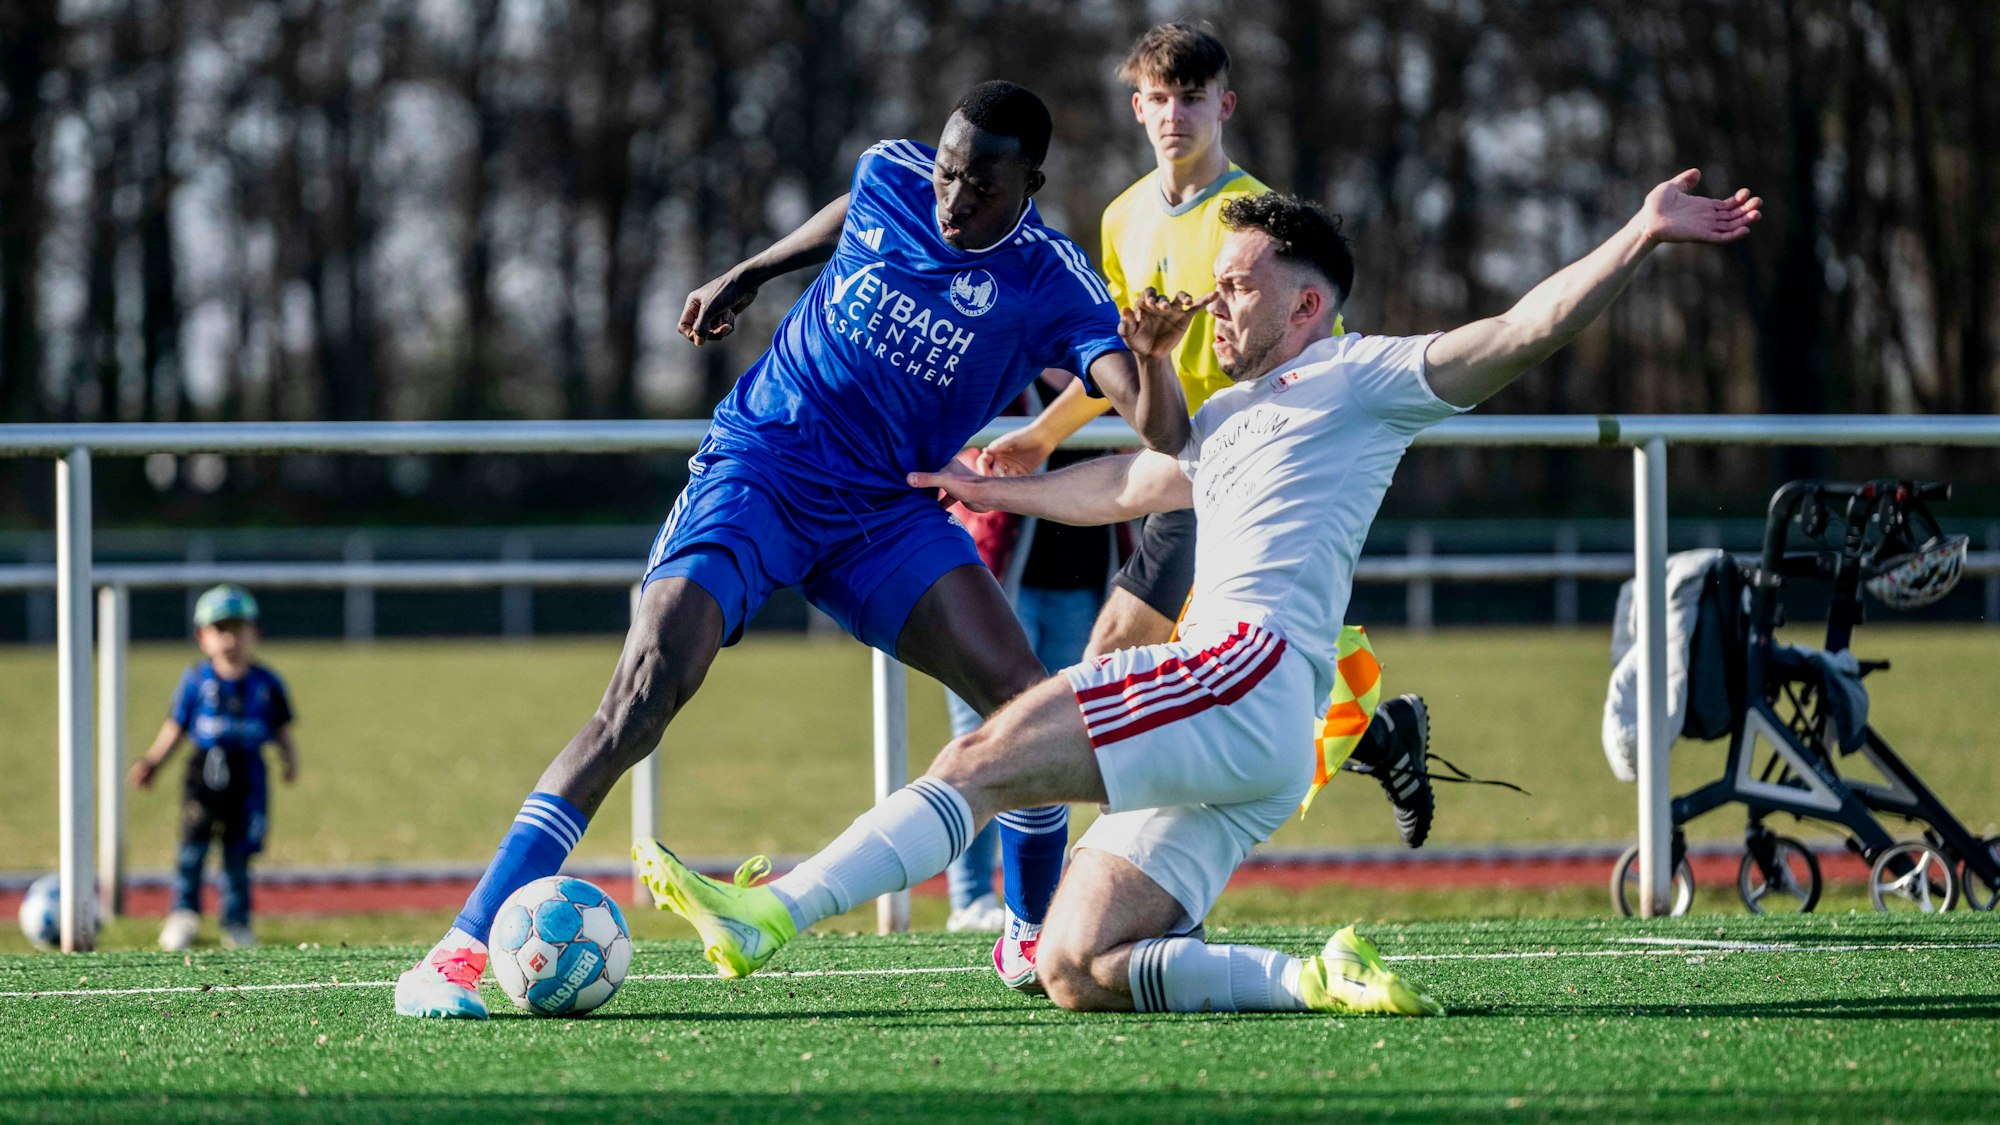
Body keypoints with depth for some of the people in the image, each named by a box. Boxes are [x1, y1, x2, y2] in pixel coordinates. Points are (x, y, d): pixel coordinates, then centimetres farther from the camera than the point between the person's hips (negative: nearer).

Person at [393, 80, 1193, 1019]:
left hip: (884, 510, 1)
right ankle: (463, 948, -23)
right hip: (755, 470, -1)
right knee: (648, 687, -22)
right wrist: (749, 274, 27)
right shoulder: (888, 177, -6)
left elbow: (1159, 429, -28)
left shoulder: (1055, 289, -13)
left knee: (1021, 693, -17)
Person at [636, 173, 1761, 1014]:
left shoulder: (1358, 376, 8)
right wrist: (998, 489, 64)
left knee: (981, 759, -21)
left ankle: (771, 914, -29)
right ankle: (1320, 981, -13)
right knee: (1077, 972, -5)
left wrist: (1641, 237, -15)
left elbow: (1518, 335, -4)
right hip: (1239, 750, 10)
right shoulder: (1228, 419, 33)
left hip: (1252, 670, -10)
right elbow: (1121, 483, 51)